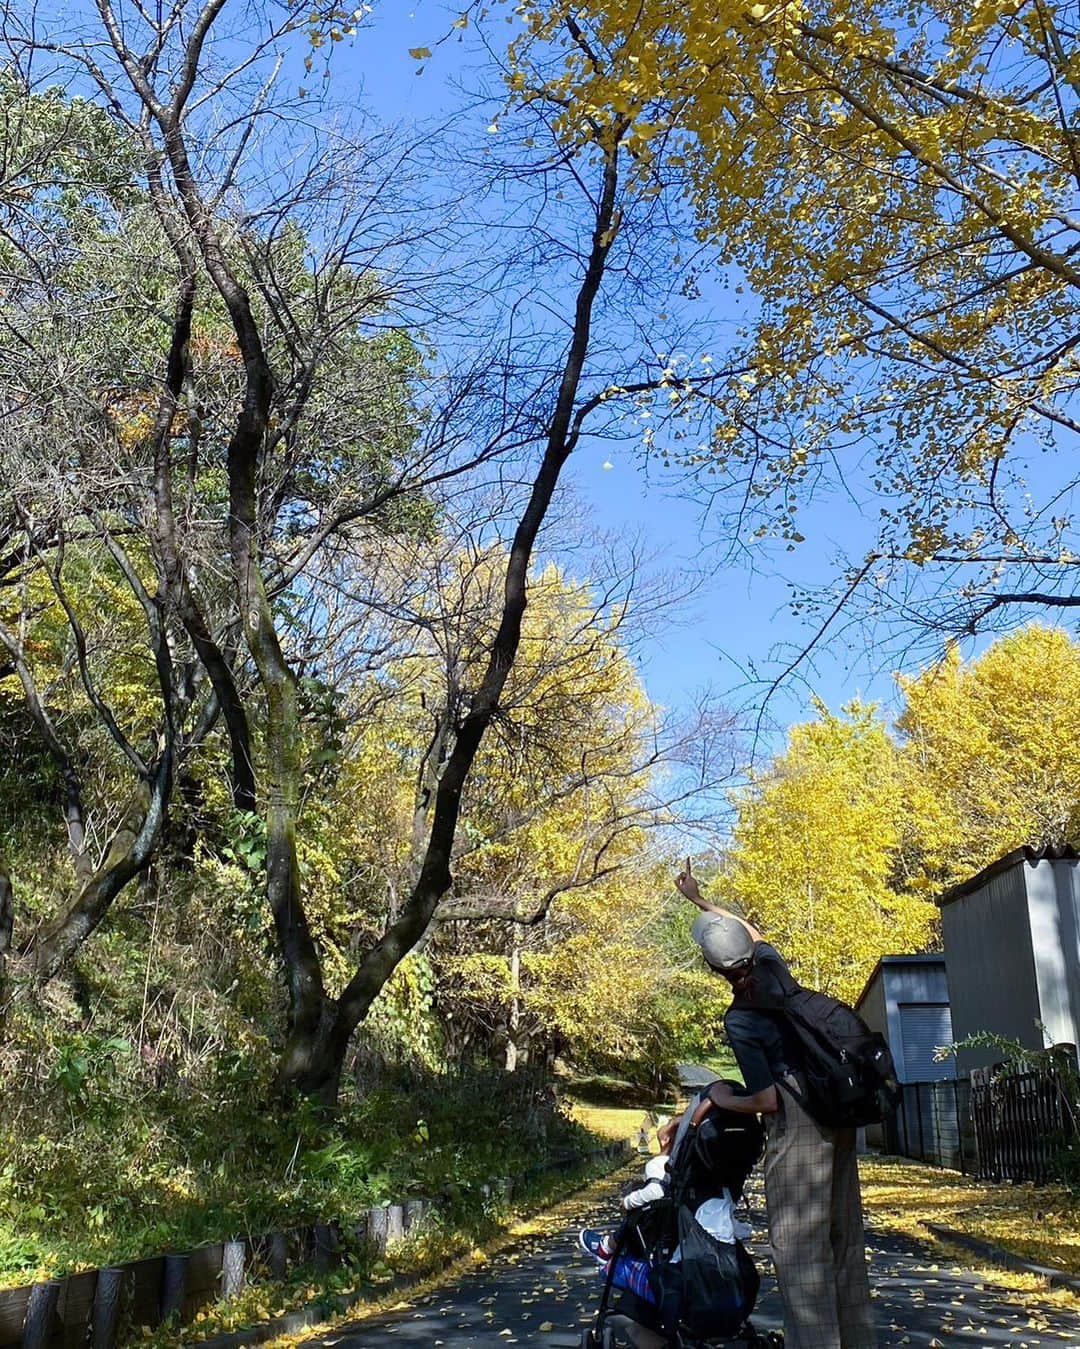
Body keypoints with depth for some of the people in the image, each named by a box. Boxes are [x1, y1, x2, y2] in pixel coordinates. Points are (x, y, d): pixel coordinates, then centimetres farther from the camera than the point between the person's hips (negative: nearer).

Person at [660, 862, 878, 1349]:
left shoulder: (738, 1021, -16)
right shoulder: (770, 961, 1)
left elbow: (767, 1101, -14)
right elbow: (752, 931, 26)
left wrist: (717, 1100, 1)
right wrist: (700, 900, 34)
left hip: (796, 1128, -8)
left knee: (798, 1247, -2)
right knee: (844, 1239, 15)